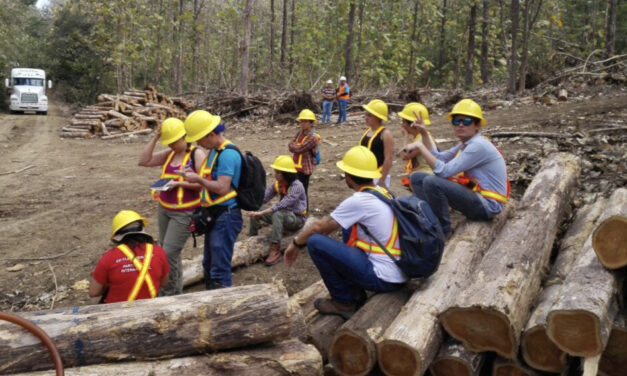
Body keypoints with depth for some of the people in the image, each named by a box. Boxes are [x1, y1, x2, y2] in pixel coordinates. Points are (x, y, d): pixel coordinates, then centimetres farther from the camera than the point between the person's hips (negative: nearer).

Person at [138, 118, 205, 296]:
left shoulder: (197, 154, -12)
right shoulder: (169, 154, 7)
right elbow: (144, 161, 3)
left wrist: (179, 183, -22)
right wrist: (154, 139, -3)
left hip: (184, 213, -7)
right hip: (164, 209, 7)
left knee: (169, 253, -9)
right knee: (167, 251, 13)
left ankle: (169, 293, 4)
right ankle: (175, 290, 27)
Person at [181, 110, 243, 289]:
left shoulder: (228, 154, -19)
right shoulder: (215, 151, 11)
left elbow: (222, 187, -25)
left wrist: (198, 179, -13)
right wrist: (196, 175, 2)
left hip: (226, 216, -10)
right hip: (213, 214, 10)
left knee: (219, 270, -6)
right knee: (209, 266, 20)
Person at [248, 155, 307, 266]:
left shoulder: (297, 186, -23)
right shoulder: (278, 184, 0)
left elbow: (282, 205, -34)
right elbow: (263, 197, -7)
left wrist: (261, 213, -40)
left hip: (297, 219, -7)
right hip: (283, 215, 7)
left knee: (277, 214, -38)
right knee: (254, 211, -8)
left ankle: (275, 251, -36)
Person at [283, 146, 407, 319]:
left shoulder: (358, 201, -15)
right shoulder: (384, 193, 10)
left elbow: (319, 227, -4)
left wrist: (296, 243, 13)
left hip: (383, 278, -9)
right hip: (402, 275, 9)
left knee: (315, 242, -9)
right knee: (349, 225, 23)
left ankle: (344, 302, 4)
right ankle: (355, 291, 23)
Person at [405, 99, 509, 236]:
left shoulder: (478, 146, -20)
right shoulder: (466, 144, 10)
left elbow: (444, 171, -25)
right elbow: (438, 157, 12)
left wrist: (420, 146, -19)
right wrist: (424, 133, 2)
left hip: (488, 205, -10)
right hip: (474, 195, 10)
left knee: (431, 182, -29)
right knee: (417, 178, 8)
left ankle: (442, 229, -11)